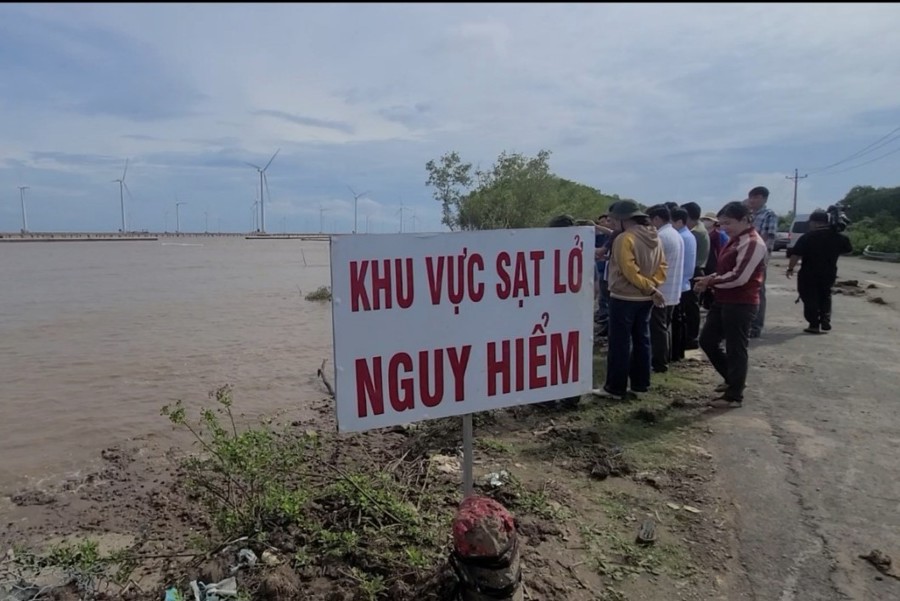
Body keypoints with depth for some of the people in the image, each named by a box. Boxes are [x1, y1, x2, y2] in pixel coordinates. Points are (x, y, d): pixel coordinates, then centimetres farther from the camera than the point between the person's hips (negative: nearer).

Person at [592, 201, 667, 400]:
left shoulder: (624, 238, -17)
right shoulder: (654, 238, 9)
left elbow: (630, 271, -23)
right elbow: (662, 266, 7)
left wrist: (650, 288, -17)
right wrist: (653, 287, -4)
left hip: (624, 297, -8)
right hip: (645, 298, 8)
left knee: (619, 343, -2)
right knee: (642, 340, 14)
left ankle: (615, 388, 2)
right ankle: (641, 383, 21)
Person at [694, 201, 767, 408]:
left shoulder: (753, 243, -17)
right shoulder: (735, 240, 14)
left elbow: (739, 277, -24)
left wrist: (710, 281, -12)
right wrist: (709, 280, 1)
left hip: (741, 304, -10)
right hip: (724, 301, 10)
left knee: (736, 349, 1)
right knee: (707, 340, 15)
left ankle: (734, 396, 14)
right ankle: (733, 379, 31)